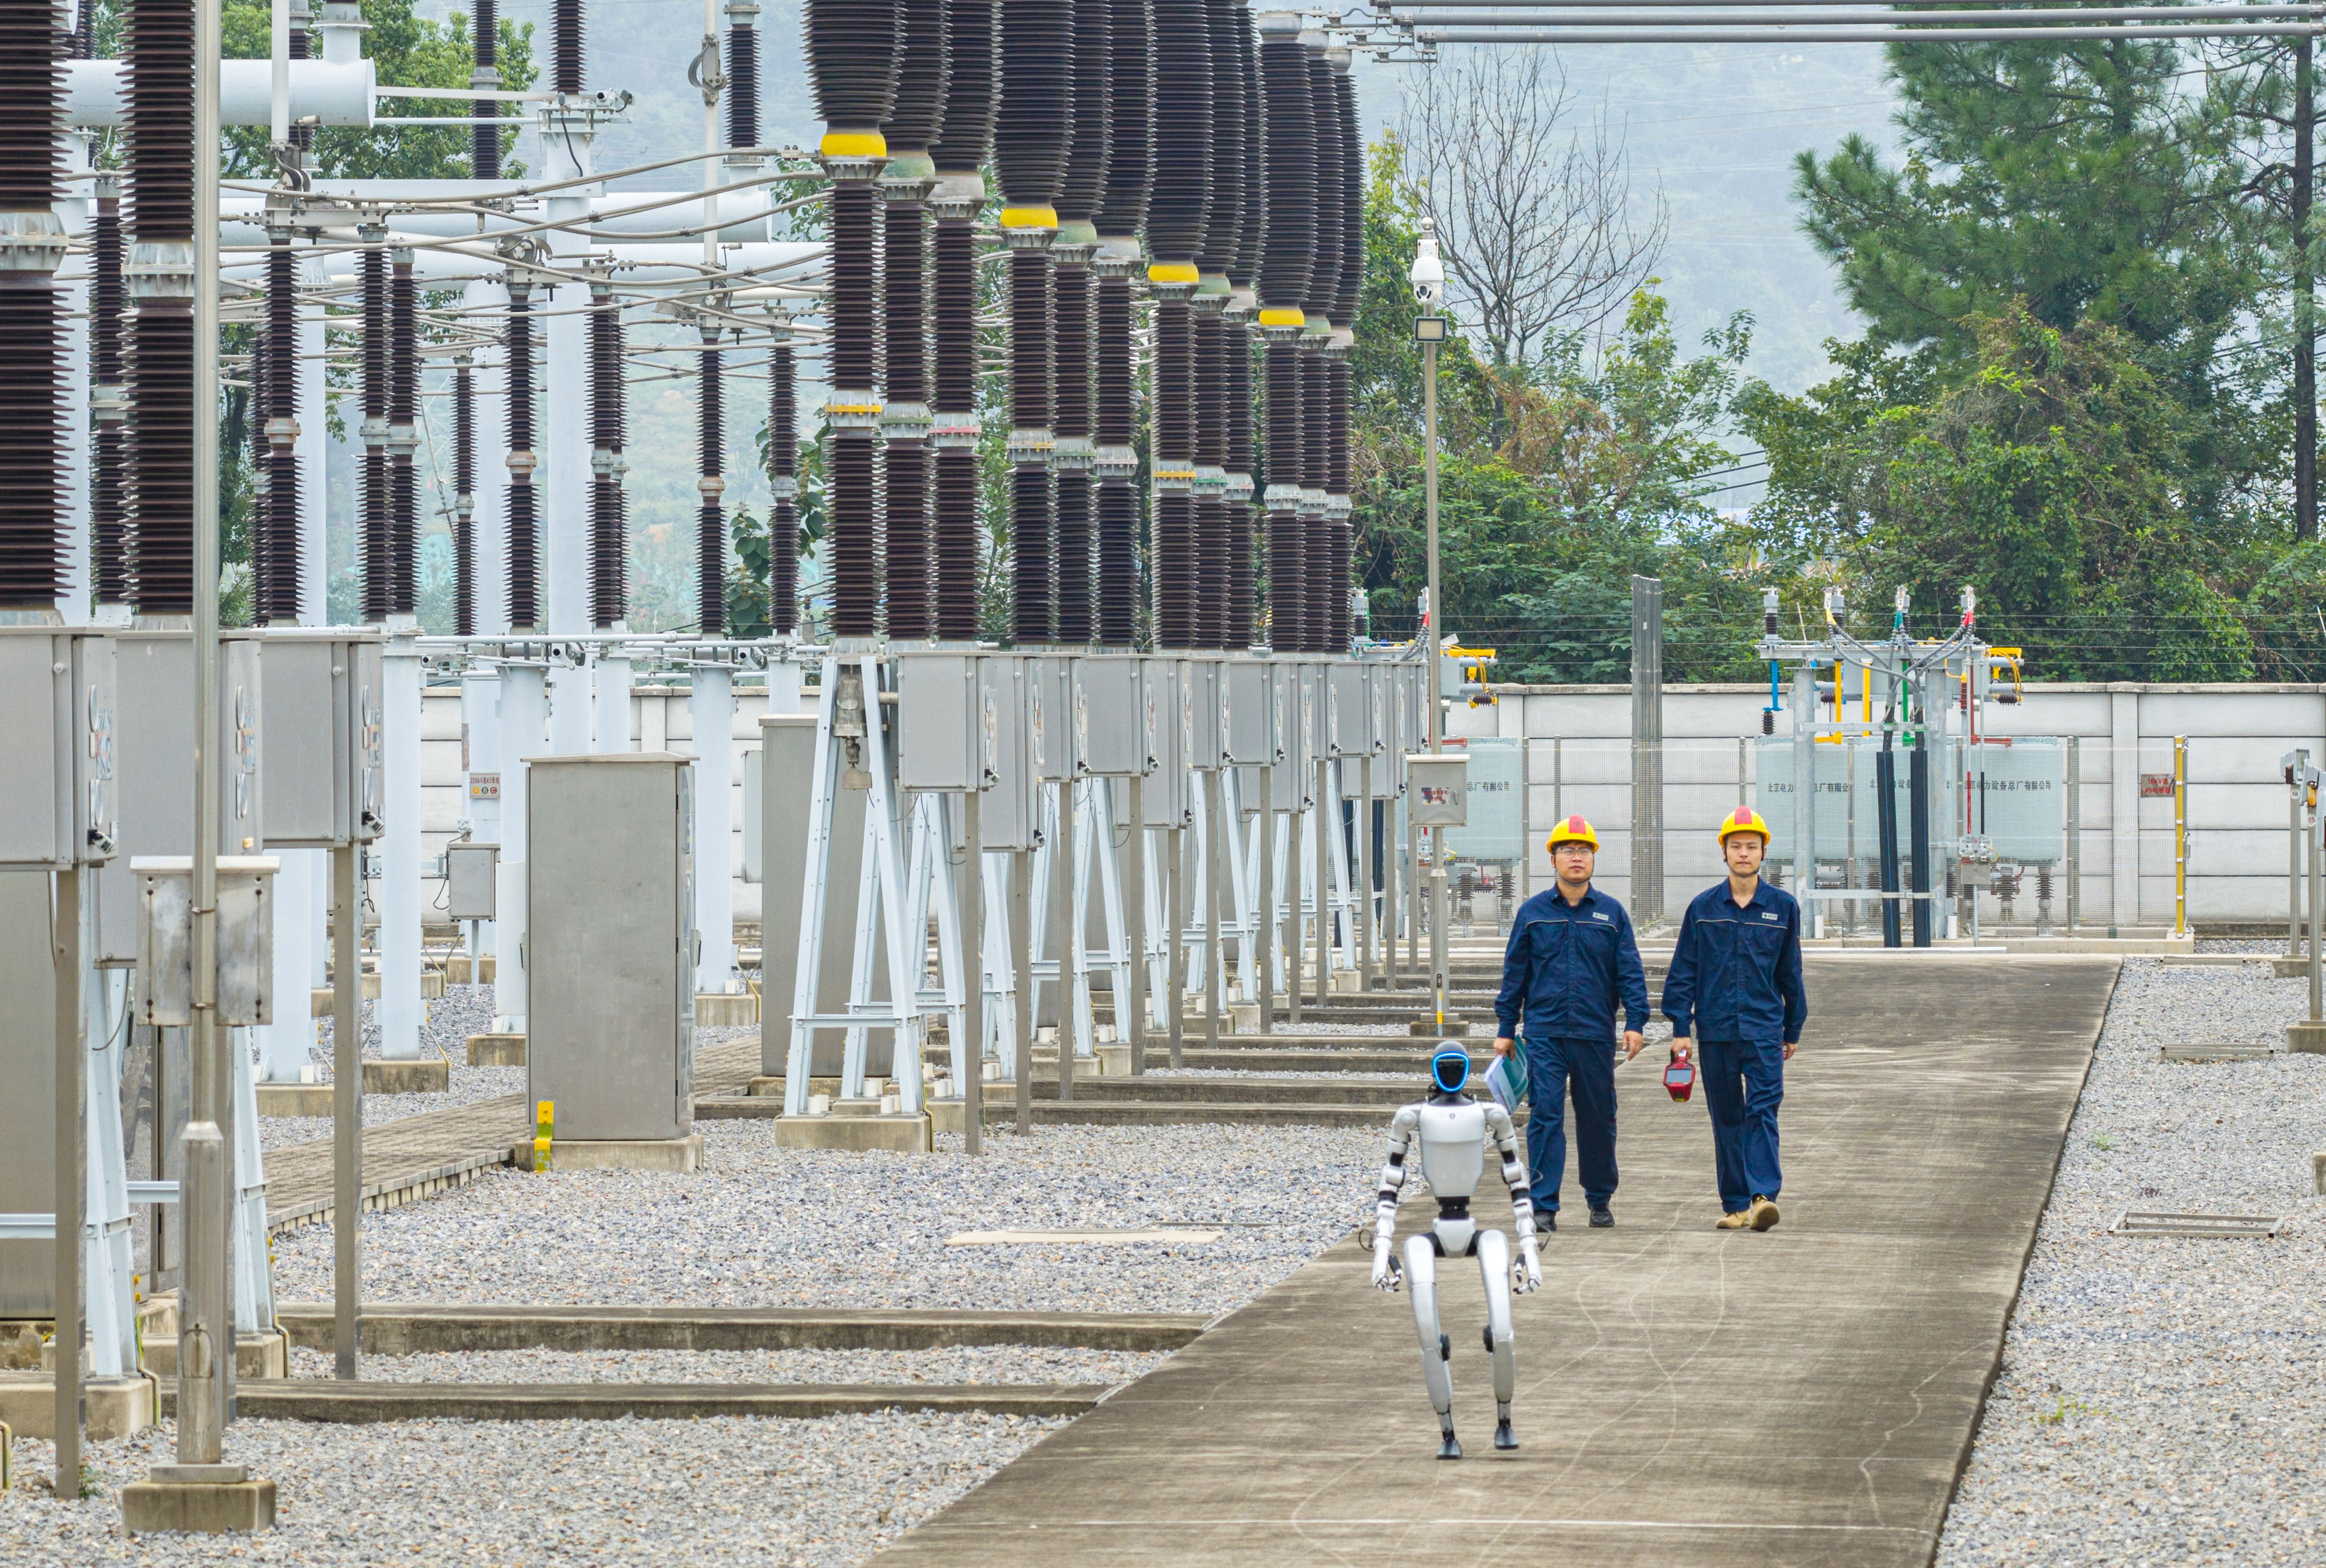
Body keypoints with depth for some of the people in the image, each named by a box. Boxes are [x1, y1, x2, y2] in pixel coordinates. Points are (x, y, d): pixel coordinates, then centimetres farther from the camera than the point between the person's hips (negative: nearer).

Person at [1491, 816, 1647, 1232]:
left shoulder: (1611, 913, 7)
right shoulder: (1533, 913, 7)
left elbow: (1630, 971, 4)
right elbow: (1515, 973, 9)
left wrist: (1635, 1022, -7)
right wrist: (1506, 1029, 6)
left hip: (1595, 1033, 1)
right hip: (1544, 1033, -1)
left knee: (1598, 1119, 8)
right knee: (1545, 1115, -9)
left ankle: (1600, 1199, 23)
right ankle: (1544, 1206, -10)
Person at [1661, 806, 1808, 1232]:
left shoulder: (1782, 907, 6)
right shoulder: (1703, 908, 6)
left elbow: (1790, 973, 13)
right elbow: (1684, 971, 7)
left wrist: (1792, 1030, 15)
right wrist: (1680, 1028, 0)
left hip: (1764, 1028, -1)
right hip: (1715, 1029, 1)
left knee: (1764, 1109, -13)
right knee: (1726, 1117, 5)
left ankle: (1762, 1196, -24)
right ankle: (1735, 1204, 10)